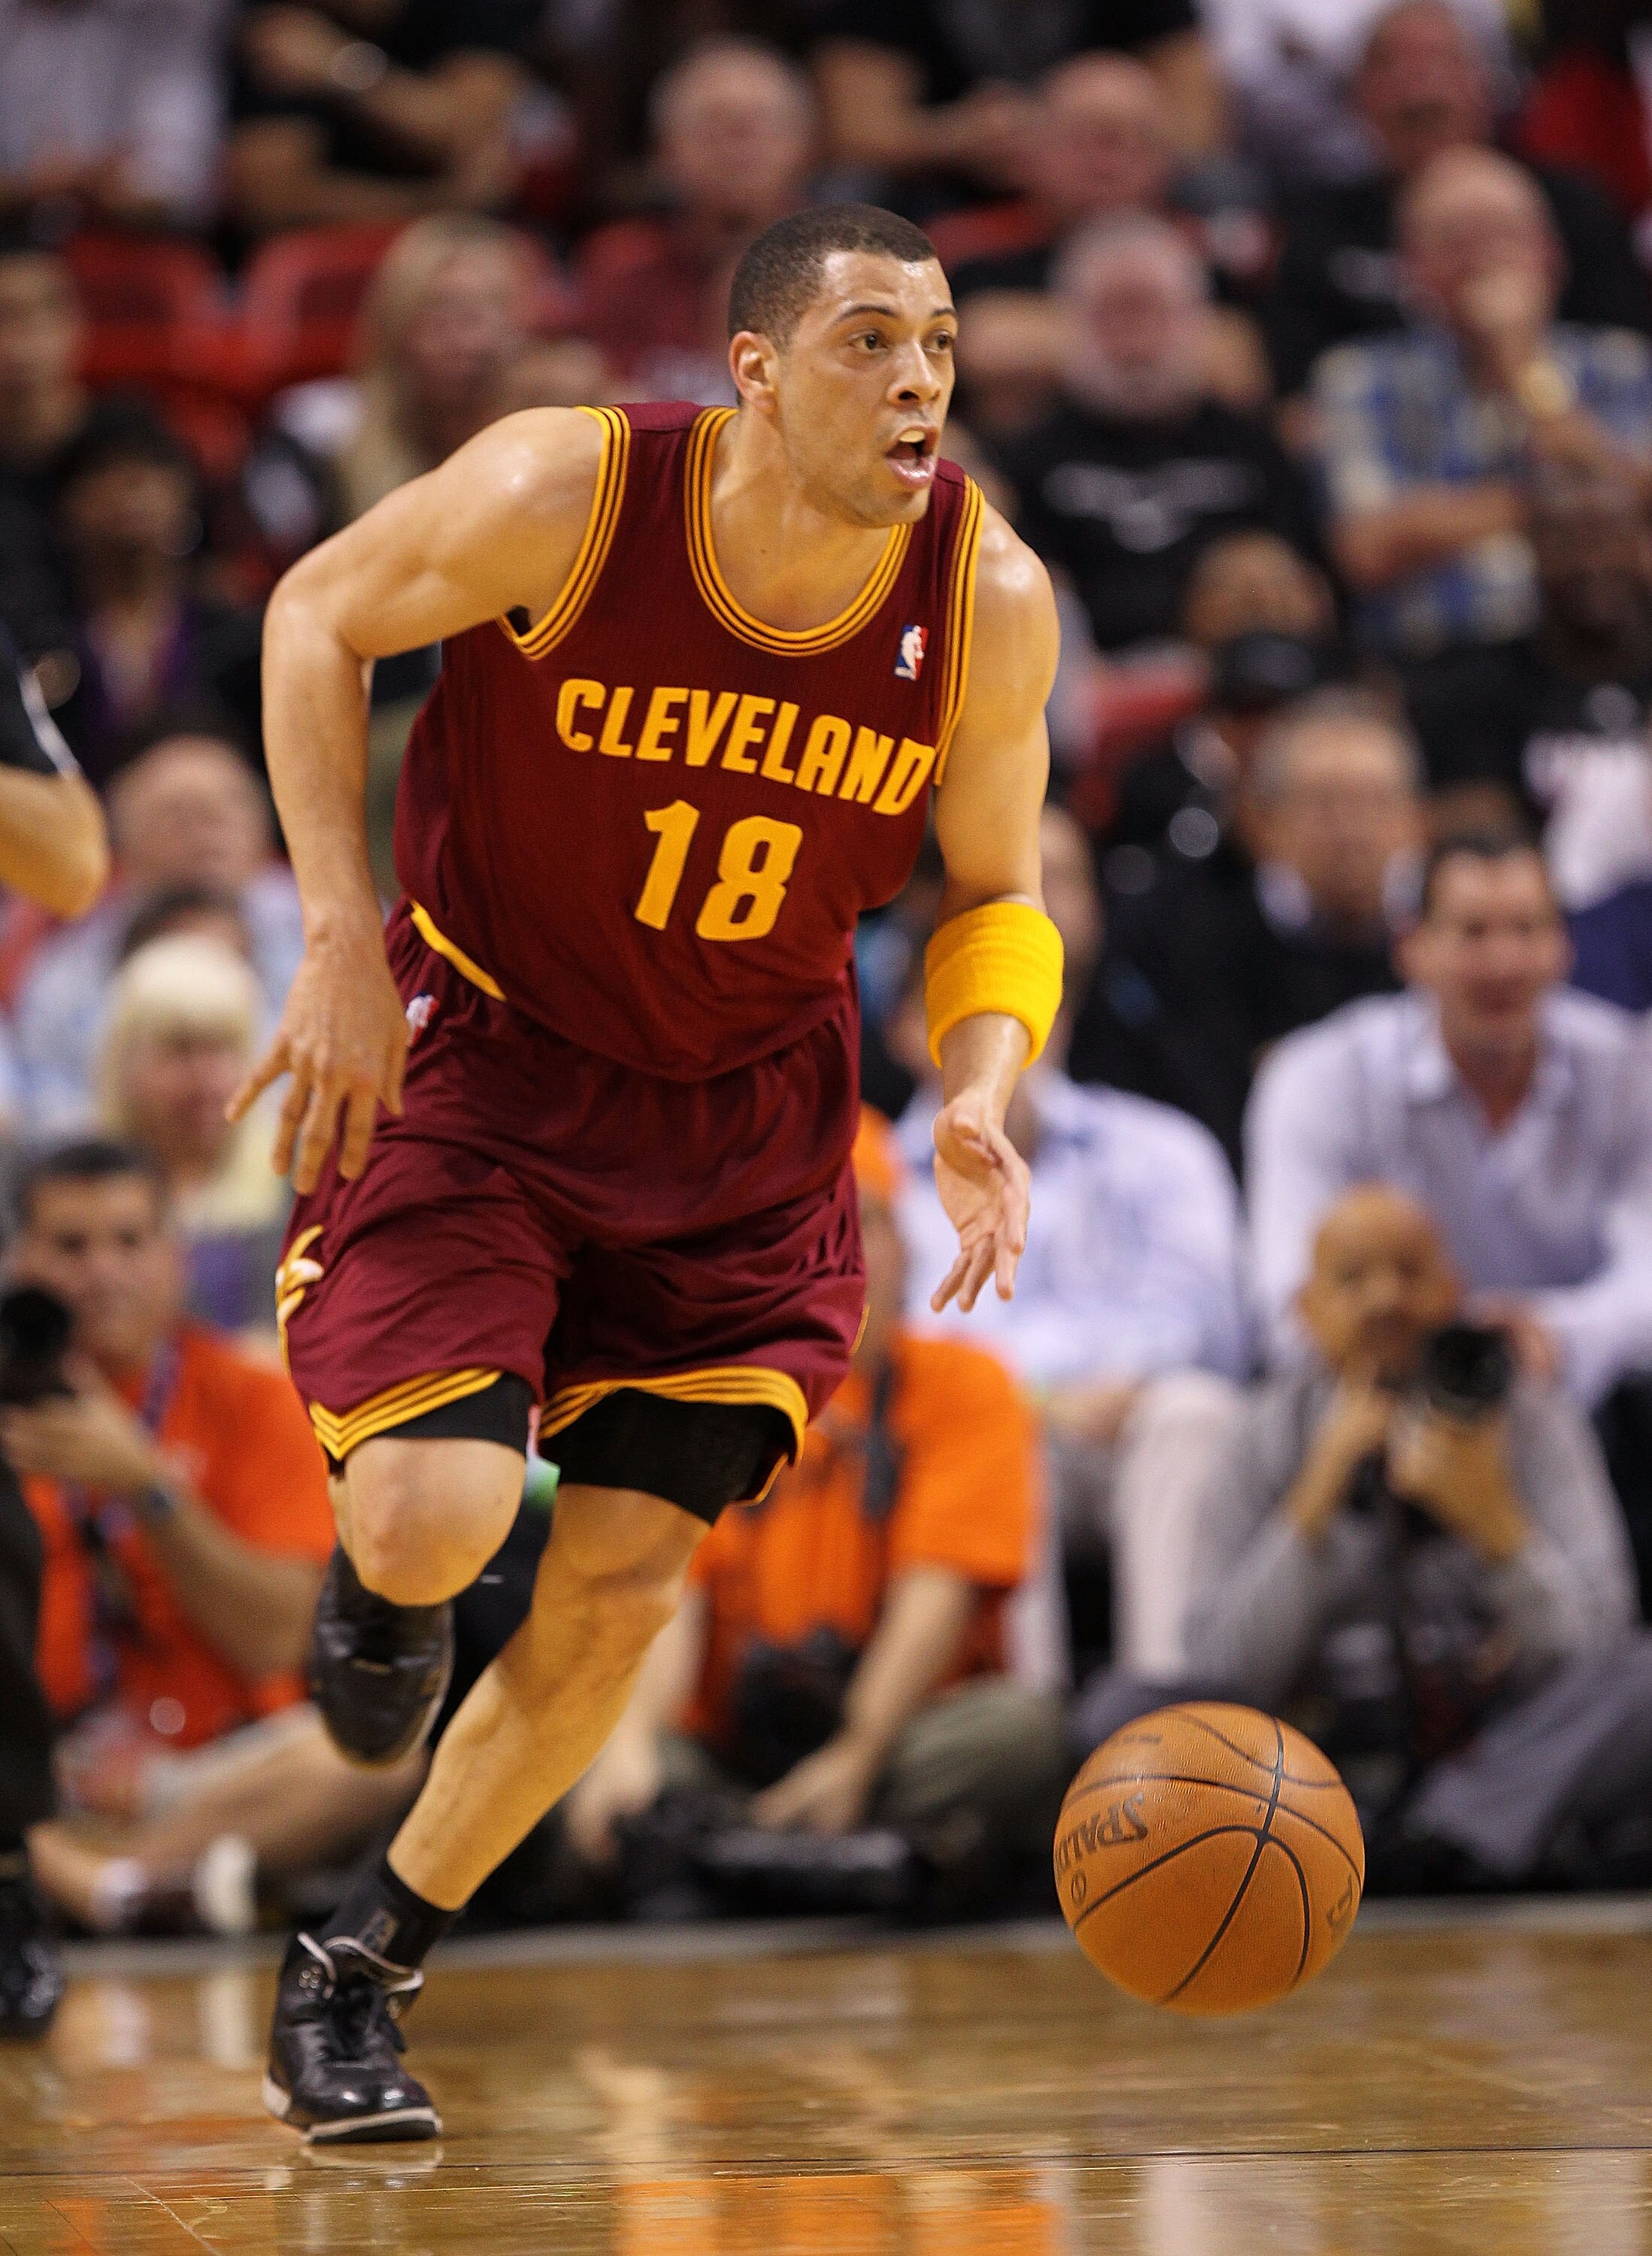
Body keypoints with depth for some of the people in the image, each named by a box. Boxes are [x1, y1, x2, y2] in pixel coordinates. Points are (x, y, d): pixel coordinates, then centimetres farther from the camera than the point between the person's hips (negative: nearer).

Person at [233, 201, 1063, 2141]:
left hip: (744, 1120, 3)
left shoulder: (990, 600, -15)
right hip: (472, 1052, -3)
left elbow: (993, 899, 0)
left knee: (621, 1589, 0)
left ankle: (357, 1972, 22)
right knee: (444, 1512, -21)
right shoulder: (565, 492, -24)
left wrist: (975, 1105, -20)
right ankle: (379, 1576, 20)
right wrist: (340, 941, -14)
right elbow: (319, 618, -6)